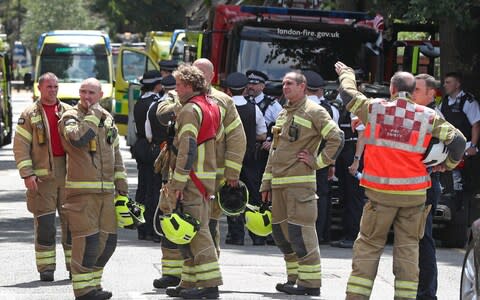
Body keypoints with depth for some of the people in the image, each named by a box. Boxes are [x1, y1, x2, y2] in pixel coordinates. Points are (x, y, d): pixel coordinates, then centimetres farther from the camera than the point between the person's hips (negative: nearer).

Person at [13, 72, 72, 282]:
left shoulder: (69, 112, 11)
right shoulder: (29, 114, 3)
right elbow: (20, 146, -1)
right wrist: (27, 174, -10)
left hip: (68, 176, 3)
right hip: (42, 177, -3)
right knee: (44, 225, -3)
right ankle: (46, 267, 2)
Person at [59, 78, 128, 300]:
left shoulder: (108, 119, 17)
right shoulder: (70, 117, -4)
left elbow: (116, 154, 24)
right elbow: (78, 138, -26)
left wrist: (121, 182, 18)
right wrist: (93, 115, -15)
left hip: (106, 190, 7)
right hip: (81, 190, -7)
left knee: (107, 240, 8)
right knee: (87, 239, -12)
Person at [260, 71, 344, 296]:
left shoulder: (314, 112, -5)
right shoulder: (283, 114, 20)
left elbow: (337, 138, -13)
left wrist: (317, 161, -11)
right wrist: (266, 183, 20)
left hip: (300, 182, -9)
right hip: (279, 182, 9)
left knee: (300, 231, -11)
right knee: (280, 231, 10)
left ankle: (310, 282, -7)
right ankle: (295, 278, 19)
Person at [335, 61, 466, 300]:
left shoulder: (374, 108, -1)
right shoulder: (428, 117, 1)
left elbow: (348, 94, 15)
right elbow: (457, 140, 0)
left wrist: (346, 73, 36)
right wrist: (448, 164, 18)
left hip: (380, 192, -1)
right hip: (415, 192, 1)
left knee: (368, 244, 6)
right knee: (408, 246, 7)